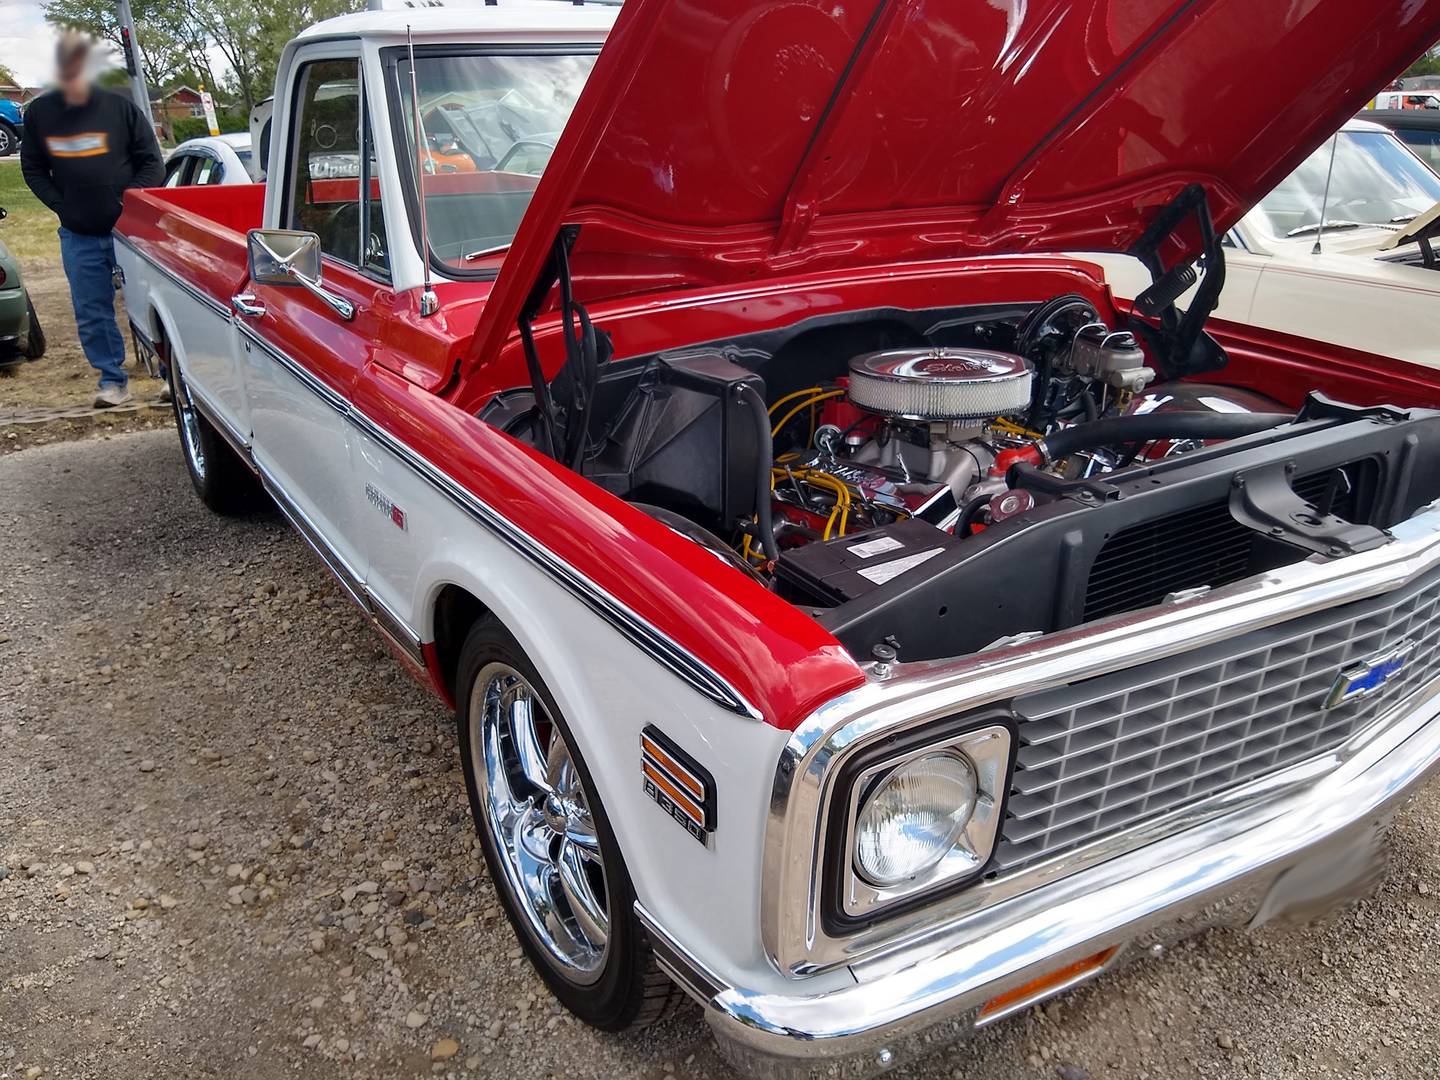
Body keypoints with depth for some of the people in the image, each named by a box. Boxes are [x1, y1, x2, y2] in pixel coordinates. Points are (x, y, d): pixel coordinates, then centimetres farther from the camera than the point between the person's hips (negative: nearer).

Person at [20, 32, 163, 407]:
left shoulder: (119, 107, -7)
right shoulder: (39, 112, 1)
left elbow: (152, 162, -1)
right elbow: (33, 168, 12)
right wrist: (61, 206, 0)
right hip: (78, 236, 3)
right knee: (92, 313, 5)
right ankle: (112, 380, 16)